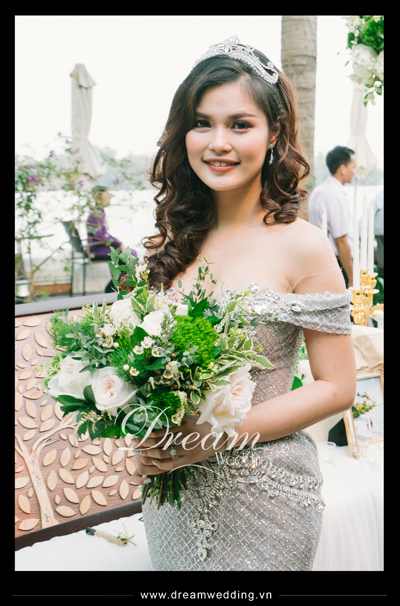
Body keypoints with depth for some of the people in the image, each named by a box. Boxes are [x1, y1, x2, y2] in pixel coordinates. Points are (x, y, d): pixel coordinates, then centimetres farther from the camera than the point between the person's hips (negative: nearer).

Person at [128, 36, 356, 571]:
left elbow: (336, 387, -11)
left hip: (263, 496, -4)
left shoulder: (301, 247, -14)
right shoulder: (174, 242, 1)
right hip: (173, 488, 5)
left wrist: (218, 435, -19)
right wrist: (147, 443, -8)